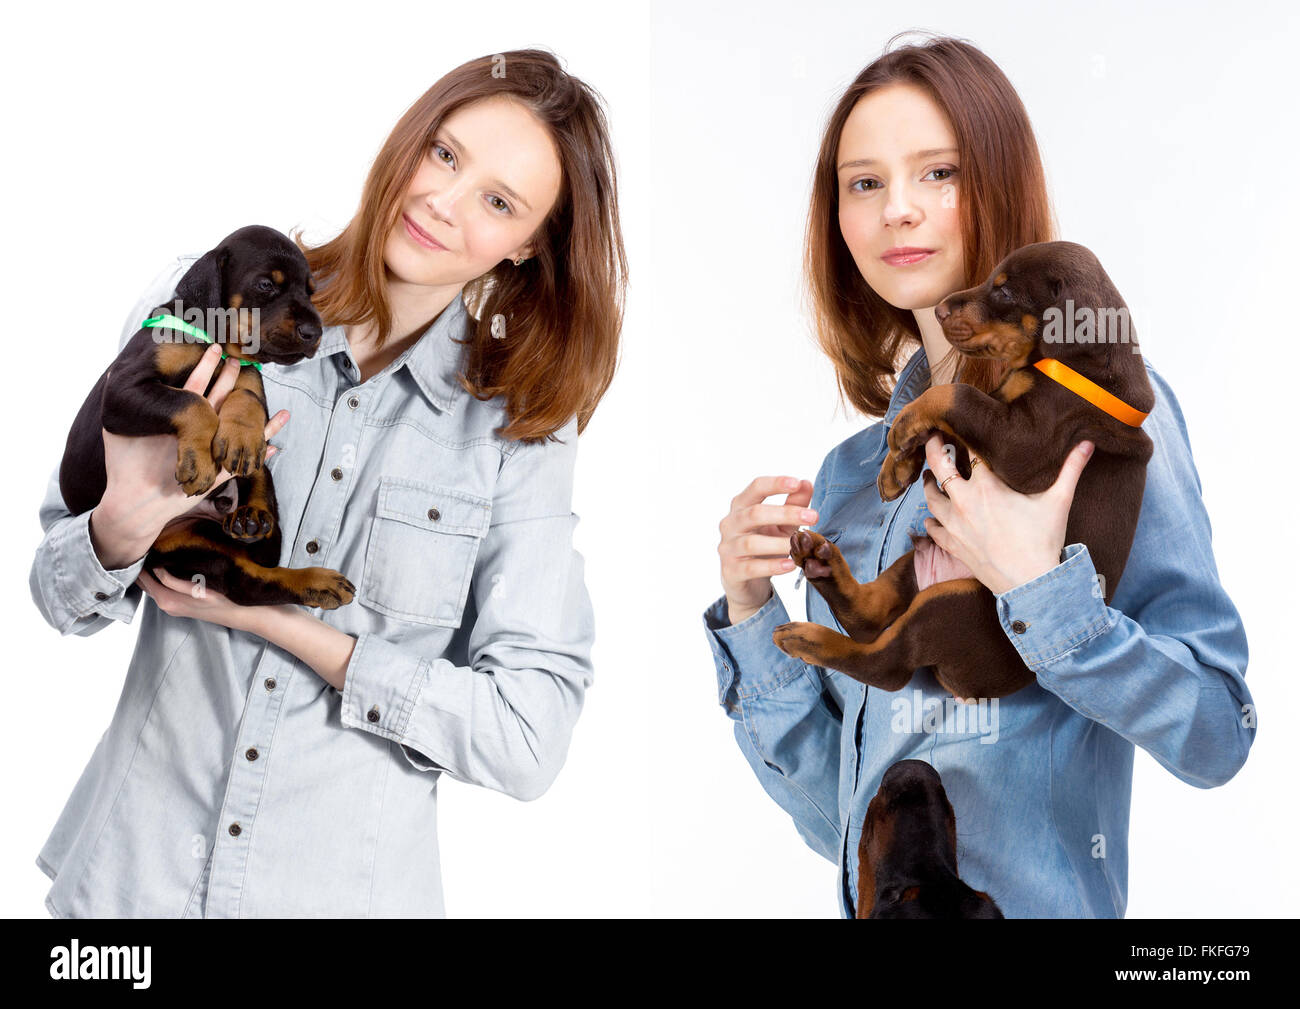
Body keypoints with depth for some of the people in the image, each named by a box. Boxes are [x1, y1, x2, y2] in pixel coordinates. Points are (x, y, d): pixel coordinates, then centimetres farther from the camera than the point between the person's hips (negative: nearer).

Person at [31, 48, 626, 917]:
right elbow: (63, 597, 0)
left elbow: (528, 740, -15)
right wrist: (123, 527, -22)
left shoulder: (520, 429, -9)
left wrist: (269, 614, -18)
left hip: (350, 885, -1)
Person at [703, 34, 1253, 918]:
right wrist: (751, 613, -8)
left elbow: (1216, 737, -14)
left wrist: (1038, 589, -24)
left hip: (1036, 897, -5)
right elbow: (833, 812, 3)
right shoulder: (849, 475, 5)